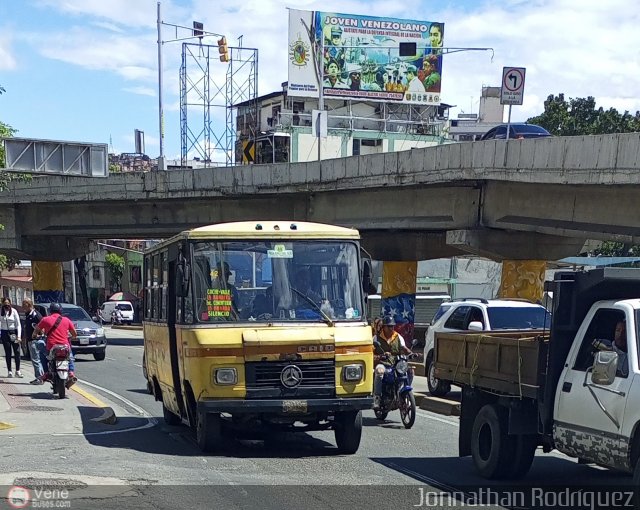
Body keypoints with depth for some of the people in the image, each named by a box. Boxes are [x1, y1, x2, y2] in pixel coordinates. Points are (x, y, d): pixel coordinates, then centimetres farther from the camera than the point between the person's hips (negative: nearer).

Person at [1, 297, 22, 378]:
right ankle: (9, 371, 11)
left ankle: (18, 371, 4)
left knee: (17, 351, -3)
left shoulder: (14, 311, -5)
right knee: (7, 353, 6)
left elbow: (18, 324, -4)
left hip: (13, 332, -1)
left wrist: (19, 336, -11)